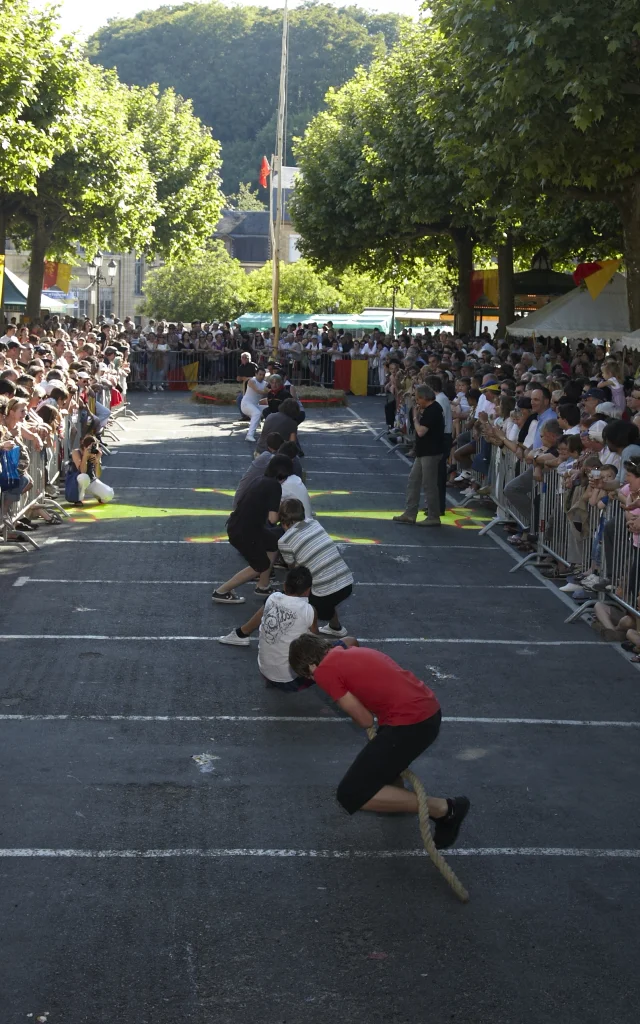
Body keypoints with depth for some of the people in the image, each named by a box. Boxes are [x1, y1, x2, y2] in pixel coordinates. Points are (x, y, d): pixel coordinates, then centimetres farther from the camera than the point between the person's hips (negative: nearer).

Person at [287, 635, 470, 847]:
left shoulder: (324, 671, -4)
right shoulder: (351, 653, 20)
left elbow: (365, 720, -1)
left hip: (410, 723, -10)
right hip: (430, 711, 10)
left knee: (351, 795, -4)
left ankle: (443, 808, -2)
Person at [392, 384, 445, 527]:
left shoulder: (433, 410, -19)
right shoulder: (429, 409, 12)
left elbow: (421, 431, -25)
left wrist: (415, 417, -10)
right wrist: (418, 416, 3)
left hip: (431, 453, -11)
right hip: (424, 452, 11)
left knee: (429, 484, -4)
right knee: (413, 480, 13)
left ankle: (434, 517, 5)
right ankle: (410, 514, 18)